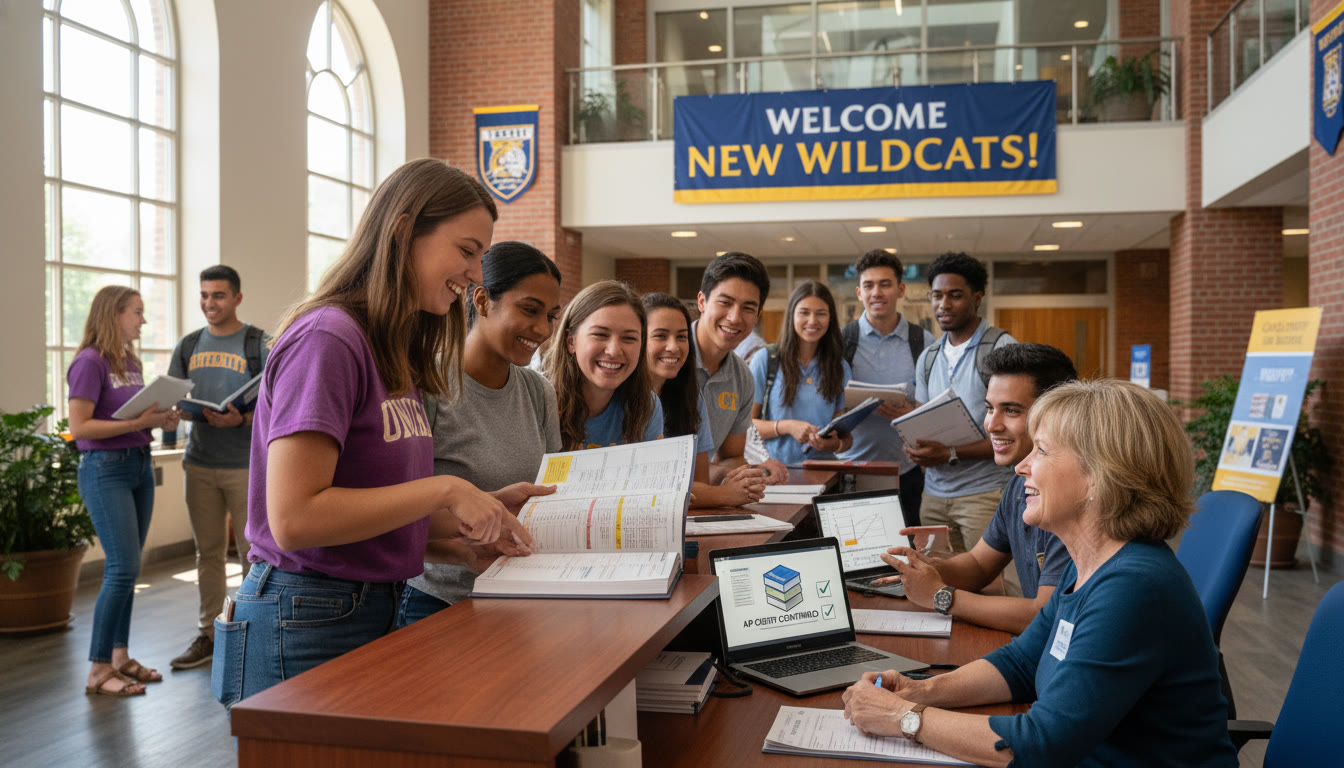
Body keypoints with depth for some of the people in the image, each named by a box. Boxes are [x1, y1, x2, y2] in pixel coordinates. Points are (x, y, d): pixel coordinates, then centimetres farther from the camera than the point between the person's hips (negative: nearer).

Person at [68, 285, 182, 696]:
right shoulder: (90, 362, -11)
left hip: (140, 465, 8)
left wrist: (161, 419, 2)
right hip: (105, 469, -8)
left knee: (126, 569, 11)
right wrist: (137, 423, -20)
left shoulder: (131, 362, 13)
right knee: (123, 568, -10)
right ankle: (98, 670, 0)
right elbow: (80, 427, -16)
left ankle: (120, 656, 21)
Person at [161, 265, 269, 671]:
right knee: (208, 552, 11)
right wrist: (168, 440, -2)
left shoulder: (258, 344, -3)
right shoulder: (189, 346, 11)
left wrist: (241, 419, -25)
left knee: (252, 551, 0)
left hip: (246, 465, -4)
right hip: (199, 464, 5)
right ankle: (208, 635, 21)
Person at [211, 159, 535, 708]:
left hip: (379, 613, 9)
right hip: (304, 627, -9)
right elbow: (294, 519, -24)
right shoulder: (327, 339, -17)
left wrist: (478, 513, -1)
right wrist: (443, 489, -19)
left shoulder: (396, 355, 10)